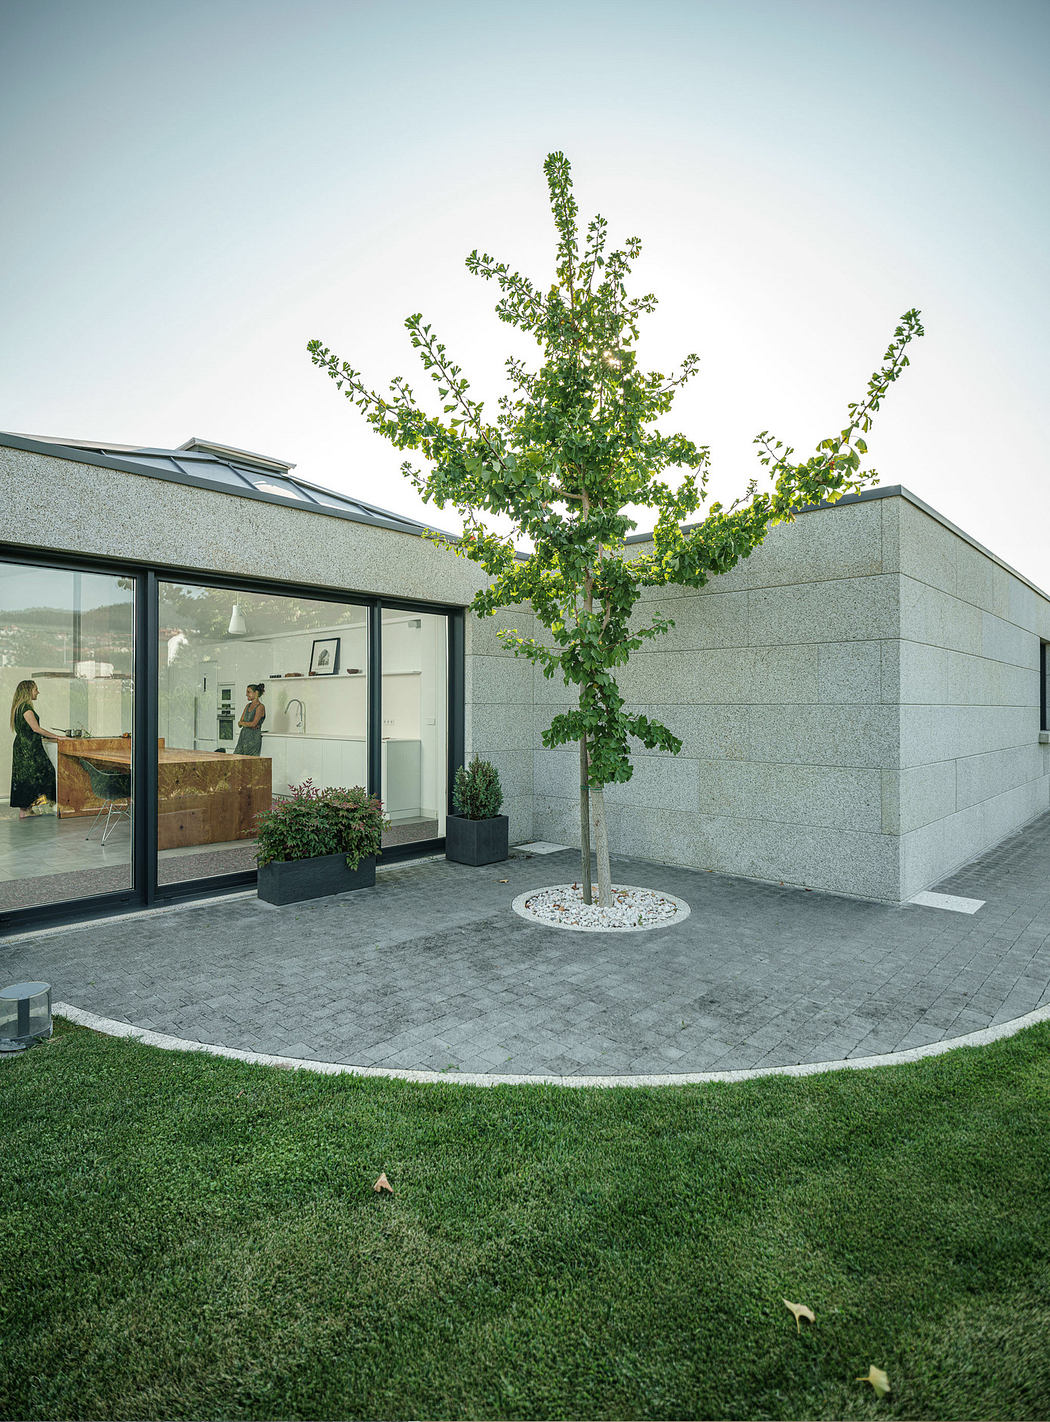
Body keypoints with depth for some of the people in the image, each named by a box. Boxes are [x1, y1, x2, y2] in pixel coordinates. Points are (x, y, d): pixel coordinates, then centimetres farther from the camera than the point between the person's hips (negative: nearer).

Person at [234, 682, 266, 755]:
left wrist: (242, 723, -2)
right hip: (243, 736, 7)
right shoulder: (248, 705, 14)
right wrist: (248, 724, -9)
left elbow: (253, 724, -17)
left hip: (253, 738, -7)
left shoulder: (260, 707, -8)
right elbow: (240, 723, 10)